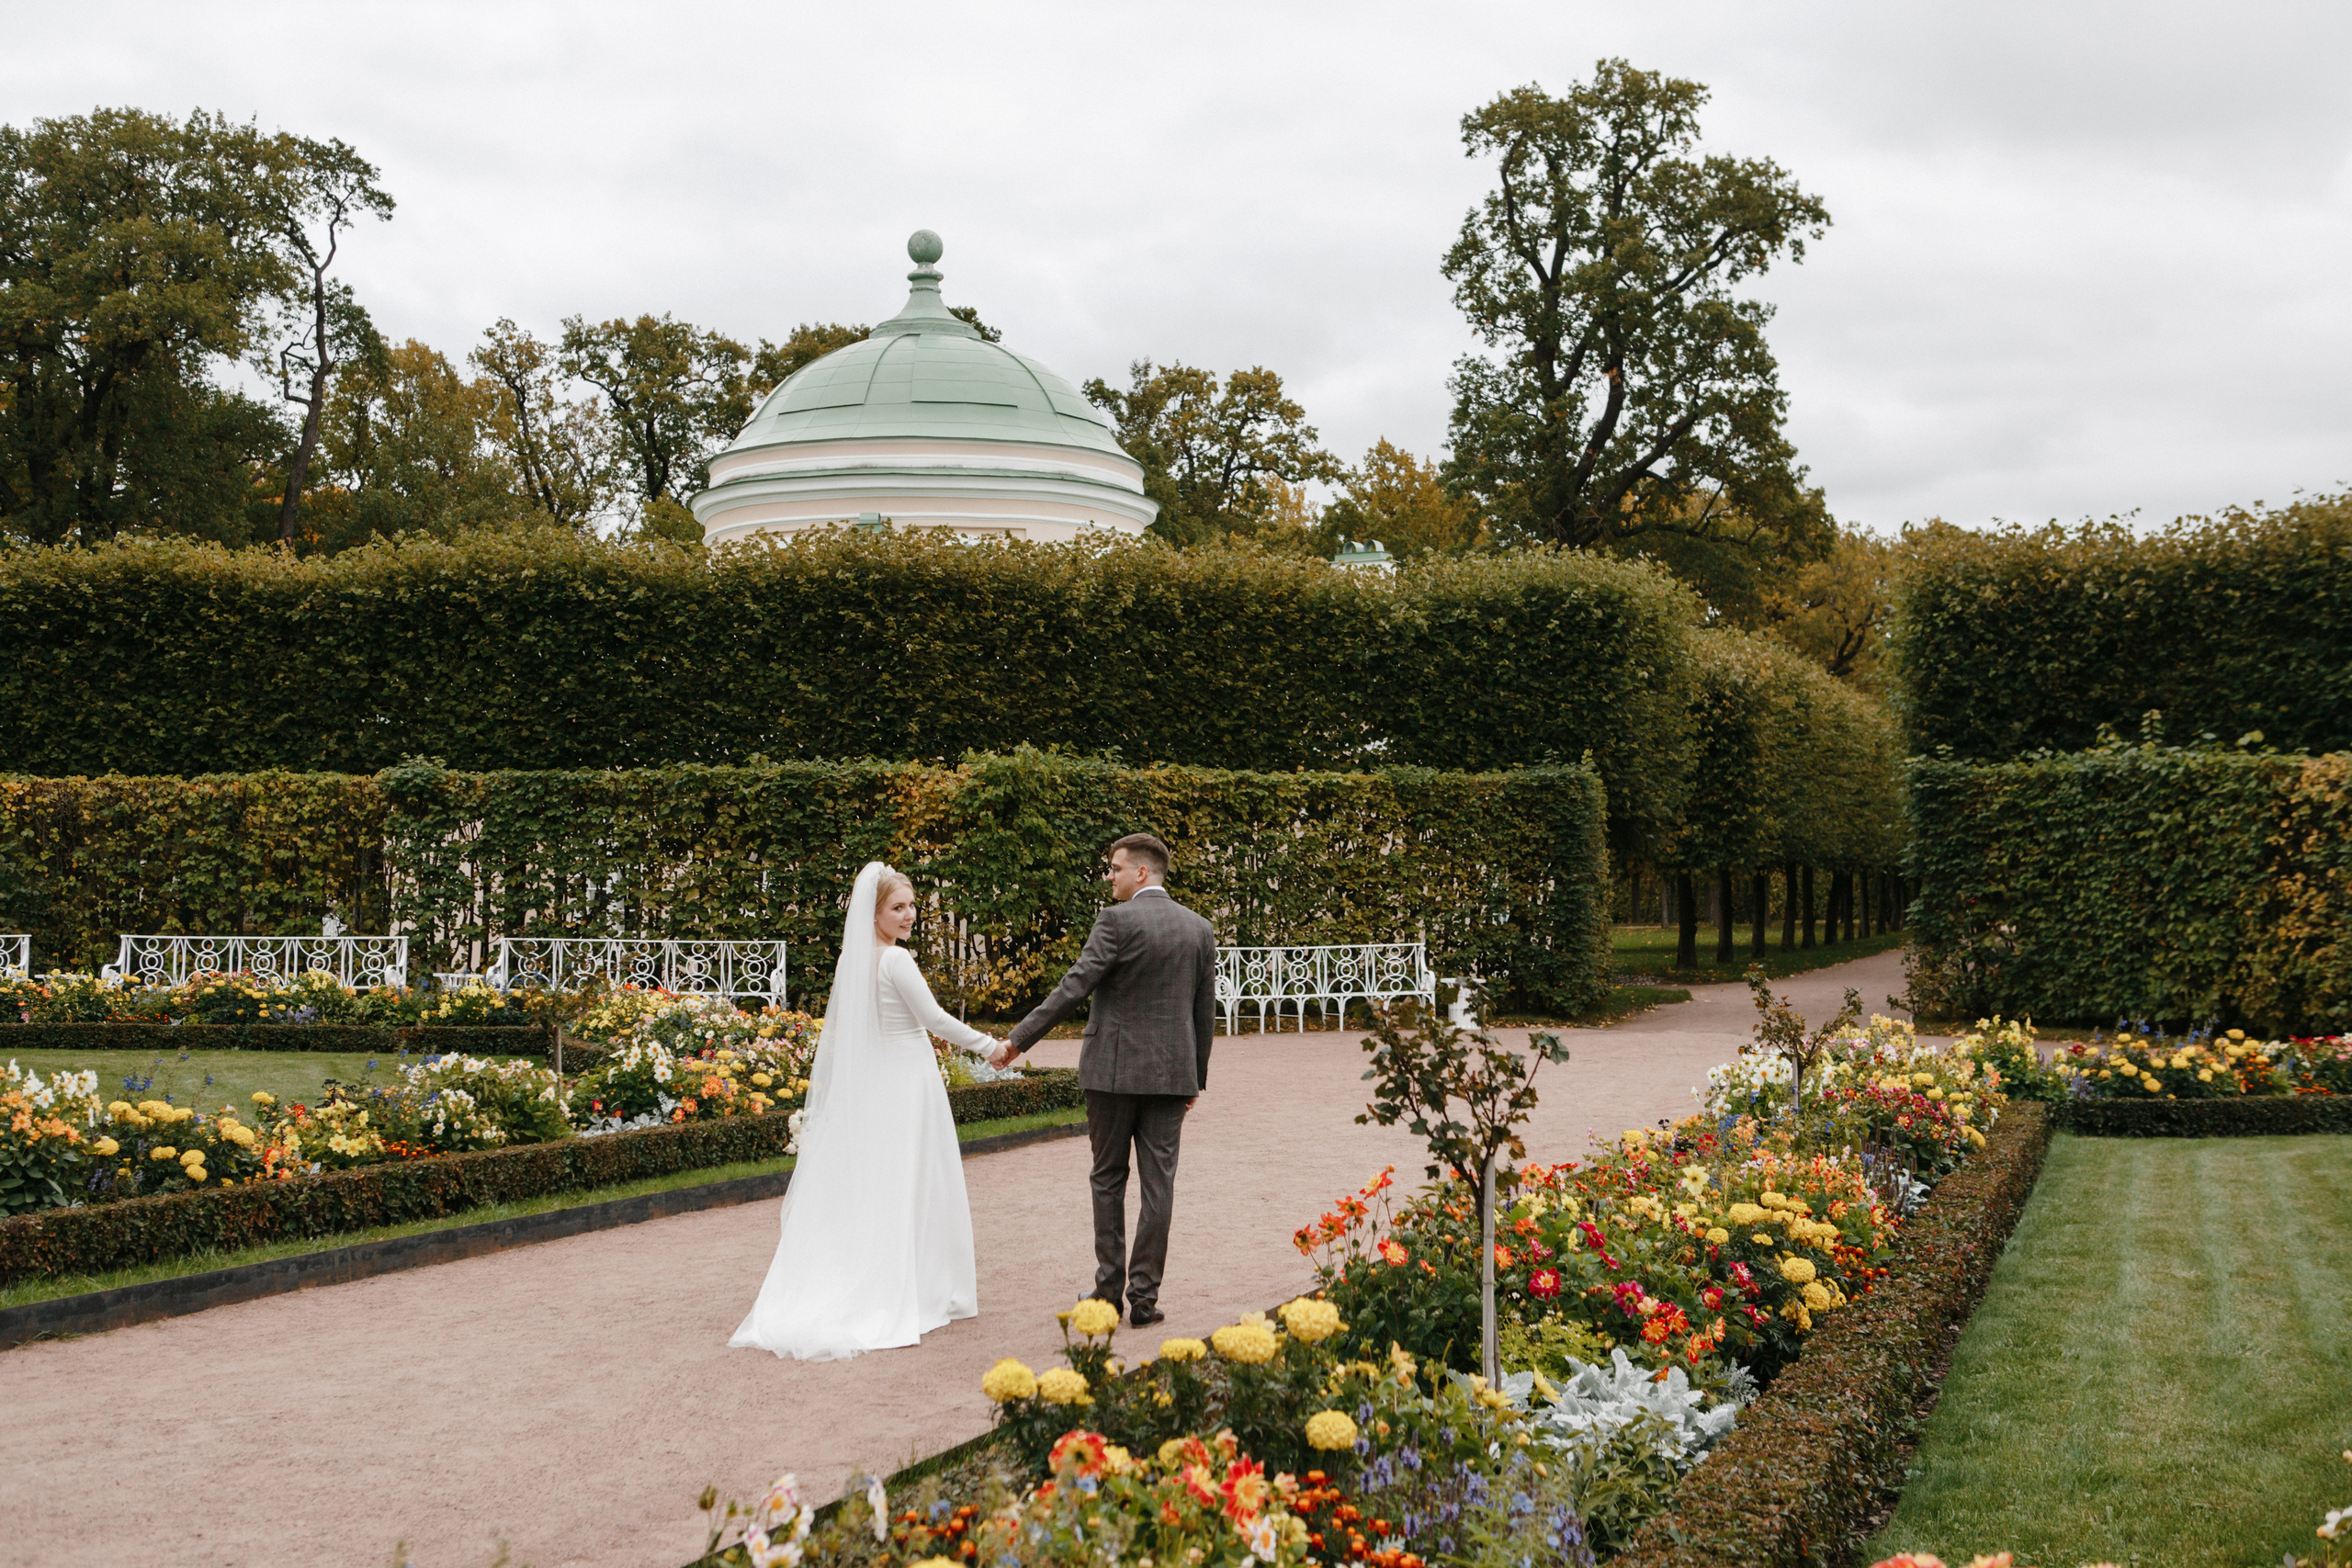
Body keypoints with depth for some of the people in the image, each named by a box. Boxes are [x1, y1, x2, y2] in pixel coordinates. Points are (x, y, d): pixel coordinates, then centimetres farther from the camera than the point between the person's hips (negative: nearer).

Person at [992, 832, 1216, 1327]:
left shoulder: (1116, 921, -10)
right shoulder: (1200, 929, 6)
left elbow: (1073, 988, -14)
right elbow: (1205, 1011, 10)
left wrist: (1018, 1039, -9)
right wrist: (1195, 1078, 19)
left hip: (1114, 1069, -3)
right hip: (1171, 1072, 3)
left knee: (1108, 1179, 10)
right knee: (1158, 1183, 5)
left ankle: (1109, 1288, 14)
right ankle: (1145, 1296, 5)